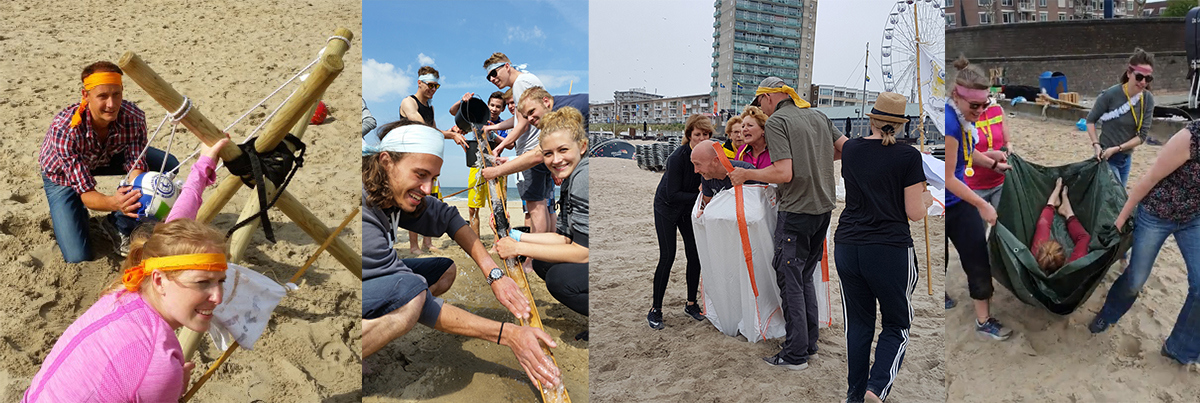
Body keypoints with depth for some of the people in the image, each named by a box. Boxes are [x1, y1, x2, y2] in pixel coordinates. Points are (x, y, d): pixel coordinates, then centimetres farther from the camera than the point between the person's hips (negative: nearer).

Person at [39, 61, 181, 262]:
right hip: (62, 174, -4)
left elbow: (135, 165, -29)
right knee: (78, 257, -14)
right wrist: (113, 203, -61)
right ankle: (69, 213, 21)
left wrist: (137, 193, -52)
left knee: (168, 165, -19)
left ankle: (121, 226, -3)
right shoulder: (64, 129, -39)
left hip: (107, 157, 4)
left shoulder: (134, 117, -31)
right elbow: (86, 194, -38)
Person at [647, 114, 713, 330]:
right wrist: (699, 196, -26)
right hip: (667, 208, -5)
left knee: (695, 255, 2)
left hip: (689, 209, 5)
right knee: (667, 256, -9)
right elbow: (672, 194, -24)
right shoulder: (678, 157, -27)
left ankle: (691, 304, 19)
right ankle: (655, 310, 2)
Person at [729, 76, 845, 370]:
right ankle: (809, 342, 25)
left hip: (796, 211, -8)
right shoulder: (818, 115, 12)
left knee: (790, 280, 0)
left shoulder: (776, 121, -11)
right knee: (805, 277, 18)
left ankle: (796, 354, 6)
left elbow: (784, 173, -20)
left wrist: (746, 174, -8)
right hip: (824, 207, 8)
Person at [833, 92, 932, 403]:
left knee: (858, 324, 15)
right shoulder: (908, 157, -8)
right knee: (897, 326, 12)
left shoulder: (849, 150, 6)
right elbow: (915, 213, -6)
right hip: (890, 250, -4)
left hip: (847, 247, 4)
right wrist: (926, 198, 15)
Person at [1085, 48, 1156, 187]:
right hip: (1107, 158, -5)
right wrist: (1096, 144, -15)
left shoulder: (1148, 99, -6)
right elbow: (1090, 120, -5)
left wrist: (1117, 148, -18)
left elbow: (1142, 135, -5)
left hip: (1127, 158, 5)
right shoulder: (1110, 95, -18)